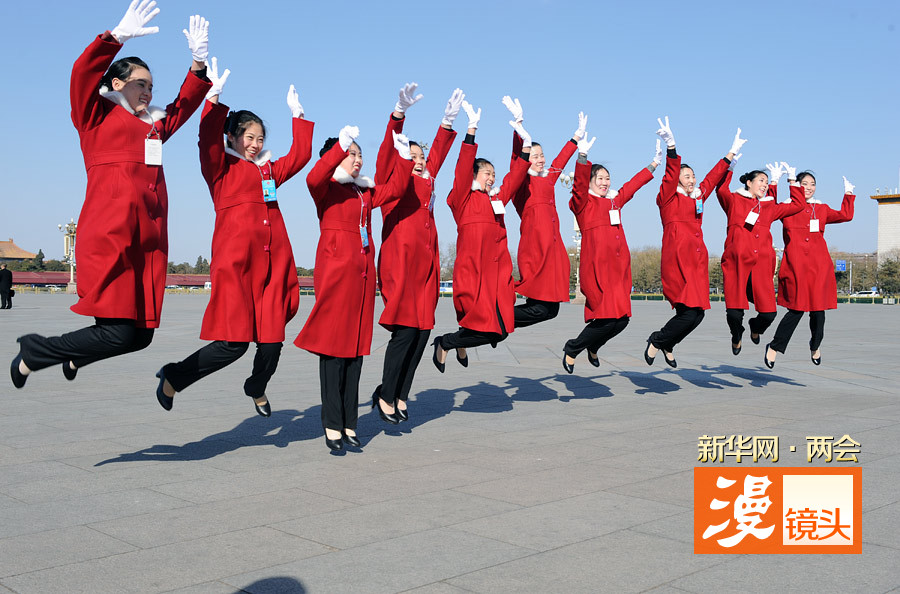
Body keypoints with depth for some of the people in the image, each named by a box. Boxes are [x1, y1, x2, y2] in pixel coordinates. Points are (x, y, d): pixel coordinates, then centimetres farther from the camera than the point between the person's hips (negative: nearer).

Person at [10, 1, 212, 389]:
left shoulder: (154, 125, 26)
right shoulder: (96, 115, 9)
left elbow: (186, 103, 31)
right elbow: (83, 72, -7)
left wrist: (198, 63, 17)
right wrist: (117, 36, -17)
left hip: (149, 240, 7)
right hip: (110, 236, -7)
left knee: (141, 335, 4)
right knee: (119, 333, -15)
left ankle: (76, 355, 35)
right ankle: (31, 353, 8)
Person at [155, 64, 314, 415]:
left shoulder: (269, 170, 23)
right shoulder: (221, 168, 6)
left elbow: (300, 155, 27)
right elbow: (208, 139, -11)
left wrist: (297, 114, 26)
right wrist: (214, 98, -22)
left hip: (272, 263, 6)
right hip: (235, 262, -6)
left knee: (272, 341, 4)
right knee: (233, 342, -12)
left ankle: (256, 388, 34)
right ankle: (173, 379, 10)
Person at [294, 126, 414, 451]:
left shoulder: (365, 192, 20)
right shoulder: (327, 188, 0)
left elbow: (395, 188, 18)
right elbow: (314, 178, -22)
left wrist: (404, 157, 10)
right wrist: (341, 144, -27)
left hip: (363, 271, 7)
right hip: (334, 269, -7)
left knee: (356, 347, 6)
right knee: (333, 347, -6)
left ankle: (349, 424, 12)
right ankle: (332, 426, -2)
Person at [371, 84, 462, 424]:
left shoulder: (426, 180, 21)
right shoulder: (389, 180, 5)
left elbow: (438, 152, 23)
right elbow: (388, 148, -8)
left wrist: (449, 120, 15)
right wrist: (400, 112, -20)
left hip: (426, 262, 7)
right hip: (400, 261, -7)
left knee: (422, 331, 4)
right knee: (405, 331, -9)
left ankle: (399, 396, 13)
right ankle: (385, 396, 5)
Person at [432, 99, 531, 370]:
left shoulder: (497, 198, 20)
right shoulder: (463, 198, 2)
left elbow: (515, 176, 21)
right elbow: (463, 167, -9)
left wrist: (526, 144, 13)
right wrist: (472, 128, -14)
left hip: (498, 272, 7)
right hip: (472, 271, -7)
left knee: (500, 331, 1)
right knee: (487, 331, -12)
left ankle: (459, 342, 30)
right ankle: (444, 343, 13)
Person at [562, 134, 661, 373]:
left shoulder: (615, 201, 21)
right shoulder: (583, 202, 1)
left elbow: (633, 184, 33)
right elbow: (579, 184, -18)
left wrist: (654, 164, 40)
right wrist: (583, 156, -34)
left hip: (619, 267, 7)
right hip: (596, 266, -7)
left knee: (620, 319, 2)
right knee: (608, 318, -15)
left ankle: (592, 346, 29)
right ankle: (571, 349, 6)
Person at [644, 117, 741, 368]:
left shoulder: (699, 197, 20)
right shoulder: (668, 198, 1)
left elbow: (713, 176, 29)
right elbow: (671, 174, -13)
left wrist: (732, 152, 34)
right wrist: (671, 146, -28)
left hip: (698, 261, 7)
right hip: (677, 260, -7)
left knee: (696, 314, 1)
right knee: (689, 312, -16)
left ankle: (667, 344, 21)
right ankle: (657, 341, 4)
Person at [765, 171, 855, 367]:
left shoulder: (822, 209, 17)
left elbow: (845, 216, 8)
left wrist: (848, 194, 8)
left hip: (819, 265, 3)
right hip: (796, 265, -3)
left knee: (818, 308, 3)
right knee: (797, 308, -10)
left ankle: (815, 346, 28)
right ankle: (774, 347, 3)